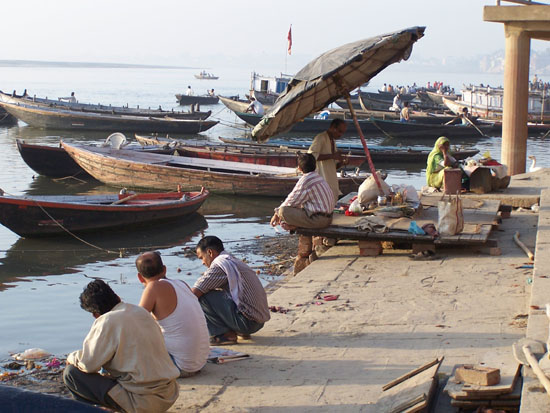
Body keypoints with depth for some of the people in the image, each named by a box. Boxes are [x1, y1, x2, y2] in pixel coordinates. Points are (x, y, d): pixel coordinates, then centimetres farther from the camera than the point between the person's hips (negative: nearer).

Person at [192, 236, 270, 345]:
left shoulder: (220, 264, -11)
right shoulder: (234, 261, 19)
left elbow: (195, 293, -13)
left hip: (247, 322, -10)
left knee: (203, 296, -12)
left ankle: (225, 334, -6)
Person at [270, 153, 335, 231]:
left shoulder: (305, 181, -17)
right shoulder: (318, 177, 14)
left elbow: (292, 201, -12)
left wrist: (277, 213, 3)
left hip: (317, 220, -10)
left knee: (283, 210, -20)